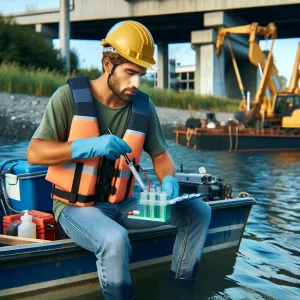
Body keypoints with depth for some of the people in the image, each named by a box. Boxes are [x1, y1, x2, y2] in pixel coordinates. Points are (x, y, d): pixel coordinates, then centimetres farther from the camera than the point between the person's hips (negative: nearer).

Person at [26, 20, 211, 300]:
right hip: (77, 206, -5)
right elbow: (34, 154, -14)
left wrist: (168, 180, -14)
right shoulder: (71, 96, -11)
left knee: (198, 211, -4)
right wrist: (90, 146, -28)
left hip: (122, 204, 5)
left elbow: (160, 154, 10)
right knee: (115, 239, -37)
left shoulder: (144, 106, 1)